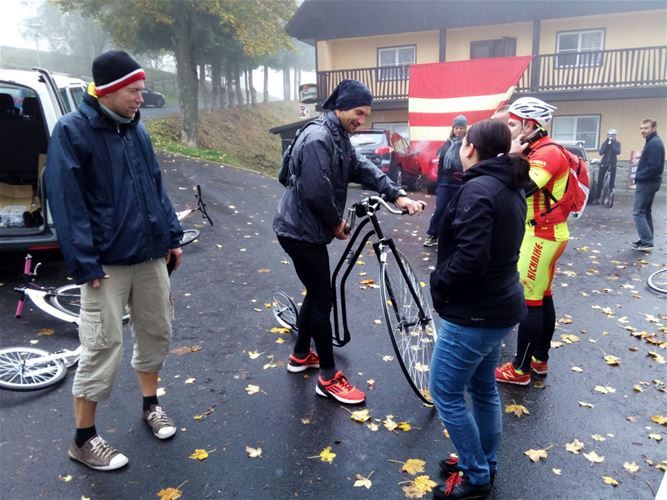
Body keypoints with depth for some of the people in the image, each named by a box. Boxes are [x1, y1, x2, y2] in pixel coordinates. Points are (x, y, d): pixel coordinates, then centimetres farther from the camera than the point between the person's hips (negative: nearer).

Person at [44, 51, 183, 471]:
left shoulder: (136, 129, 11)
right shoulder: (72, 131, -9)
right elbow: (66, 202, -14)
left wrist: (172, 236, 13)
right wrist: (85, 263, -17)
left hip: (150, 255, 7)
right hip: (107, 262, -6)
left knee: (157, 331, 14)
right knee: (104, 346, -1)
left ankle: (151, 403, 37)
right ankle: (84, 439, 17)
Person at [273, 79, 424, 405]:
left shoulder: (339, 139, 11)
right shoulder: (318, 138, -21)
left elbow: (364, 169, 5)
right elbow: (316, 192, -28)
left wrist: (398, 196, -8)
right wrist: (337, 222, -12)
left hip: (310, 229, 10)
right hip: (301, 231, -10)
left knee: (317, 293, 19)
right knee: (323, 298, -3)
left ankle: (300, 356, 36)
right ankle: (329, 378, 9)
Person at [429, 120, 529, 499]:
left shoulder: (478, 189, -22)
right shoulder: (511, 188, 8)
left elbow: (470, 258, -29)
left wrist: (438, 283, -13)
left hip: (473, 312, -10)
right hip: (499, 306, 10)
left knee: (446, 394, 6)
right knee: (484, 388, 22)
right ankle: (485, 465, 39)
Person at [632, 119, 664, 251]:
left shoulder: (654, 143, -17)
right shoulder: (652, 142, 15)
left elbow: (654, 166, -24)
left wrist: (638, 176, -15)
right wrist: (639, 176, 7)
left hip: (647, 183, -11)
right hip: (649, 182, 11)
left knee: (638, 212, -9)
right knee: (645, 211, 15)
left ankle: (646, 242, -10)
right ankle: (647, 240, 21)